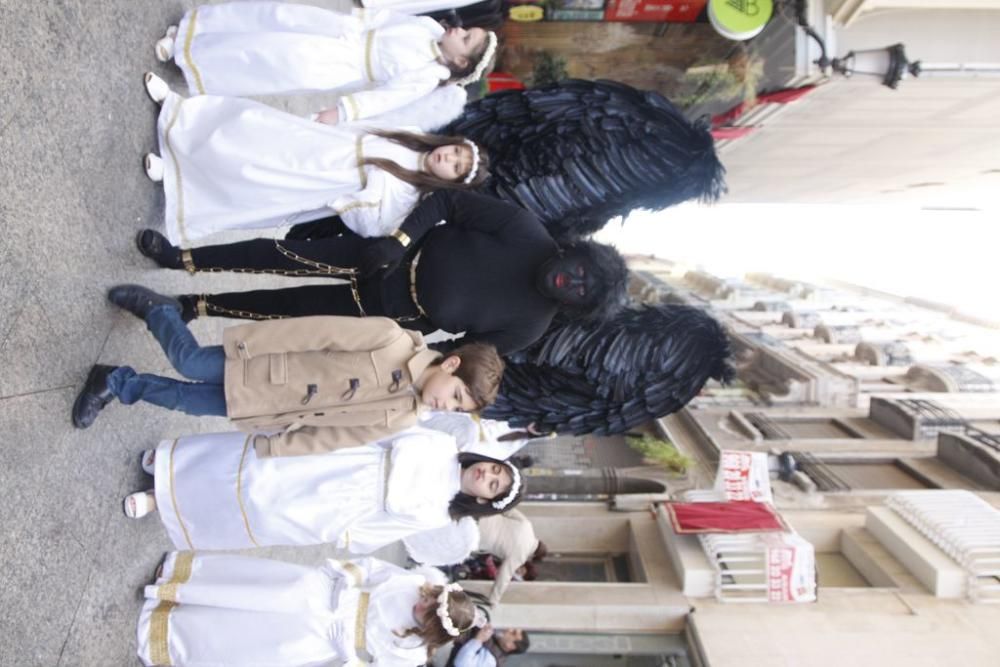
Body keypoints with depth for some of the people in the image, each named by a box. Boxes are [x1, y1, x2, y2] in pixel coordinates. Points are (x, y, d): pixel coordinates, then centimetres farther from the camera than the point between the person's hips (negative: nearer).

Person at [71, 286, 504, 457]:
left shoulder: (402, 419, -10)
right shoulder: (392, 340, -25)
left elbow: (337, 436, -4)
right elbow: (320, 331, -20)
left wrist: (274, 448, -7)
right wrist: (251, 337, -16)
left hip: (271, 418, 3)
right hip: (262, 368, -3)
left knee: (187, 401, 3)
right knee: (189, 362, -4)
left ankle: (119, 385, 28)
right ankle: (158, 310, 28)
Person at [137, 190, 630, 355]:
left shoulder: (530, 325, -10)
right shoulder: (529, 233, -11)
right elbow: (450, 202, -9)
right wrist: (398, 240, -18)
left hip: (392, 314, 0)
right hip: (395, 256, 1)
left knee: (290, 306, 2)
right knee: (284, 255, -8)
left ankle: (199, 308, 21)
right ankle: (185, 258, 7)